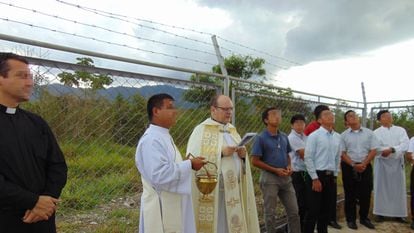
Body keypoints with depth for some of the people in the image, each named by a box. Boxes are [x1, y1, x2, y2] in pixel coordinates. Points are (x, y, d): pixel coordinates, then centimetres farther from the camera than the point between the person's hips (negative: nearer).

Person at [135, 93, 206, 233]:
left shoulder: (163, 136, 11)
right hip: (161, 208, -10)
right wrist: (189, 165, -22)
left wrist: (187, 164, 8)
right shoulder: (151, 140, -22)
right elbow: (159, 174, -30)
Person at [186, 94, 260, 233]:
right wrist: (220, 152, -21)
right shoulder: (201, 130, -7)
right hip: (212, 192, -6)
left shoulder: (232, 130, 14)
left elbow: (238, 160, 17)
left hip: (234, 190, 6)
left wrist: (243, 155, -6)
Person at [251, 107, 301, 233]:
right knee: (270, 213, 6)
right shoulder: (261, 138, -11)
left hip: (286, 178, 6)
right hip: (270, 177, -5)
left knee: (294, 211, 12)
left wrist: (289, 166, -2)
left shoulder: (284, 137, 7)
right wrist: (275, 170, -16)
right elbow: (255, 161, -12)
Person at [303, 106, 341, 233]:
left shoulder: (338, 137, 9)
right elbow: (308, 158, -13)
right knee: (313, 209, -1)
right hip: (316, 175, -6)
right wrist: (315, 179, -14)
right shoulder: (314, 136, -10)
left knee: (326, 209, 15)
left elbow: (337, 158, 16)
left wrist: (335, 175, 12)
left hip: (330, 176, 6)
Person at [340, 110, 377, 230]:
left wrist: (364, 164, -10)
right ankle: (350, 219, 17)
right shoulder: (343, 135, 0)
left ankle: (364, 218, 24)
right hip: (349, 167, -1)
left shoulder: (369, 133, 4)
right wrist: (353, 165, -14)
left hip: (365, 166, 2)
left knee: (366, 193, 7)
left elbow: (373, 151, 0)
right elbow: (342, 153, -3)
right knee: (350, 194, 5)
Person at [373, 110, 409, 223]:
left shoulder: (401, 130, 8)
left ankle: (398, 213, 15)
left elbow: (406, 144, -8)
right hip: (382, 163, -2)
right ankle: (380, 213, 8)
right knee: (381, 187, 1)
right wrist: (390, 149, -19)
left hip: (398, 162, 2)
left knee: (398, 187, 5)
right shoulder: (376, 132, 3)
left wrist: (392, 149, -21)